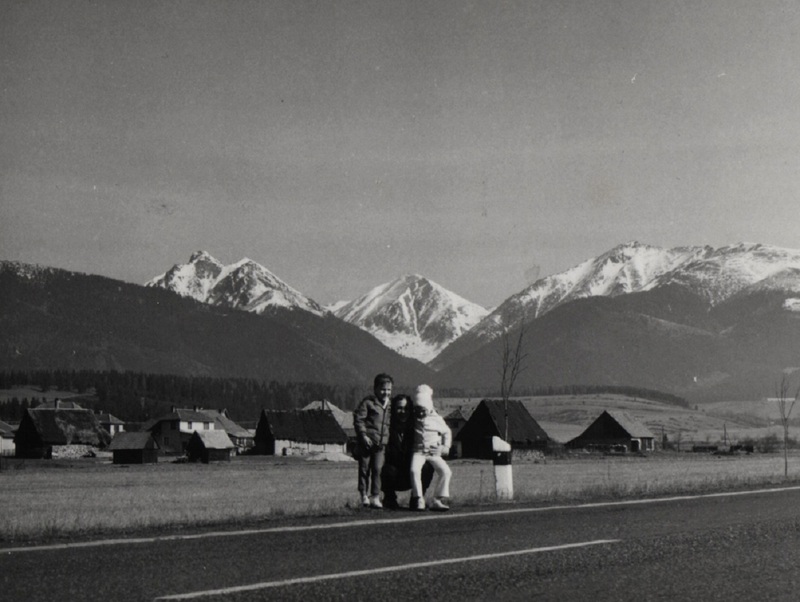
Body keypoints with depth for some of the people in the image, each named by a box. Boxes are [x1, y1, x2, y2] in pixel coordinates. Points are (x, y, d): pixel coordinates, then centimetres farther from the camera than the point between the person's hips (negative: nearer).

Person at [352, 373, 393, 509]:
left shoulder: (390, 404, 11)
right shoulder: (368, 402, -6)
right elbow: (358, 418, -9)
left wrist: (388, 437, 11)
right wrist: (363, 435, -15)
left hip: (380, 443, 4)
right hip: (367, 442, -4)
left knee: (377, 470, -3)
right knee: (364, 469, 5)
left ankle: (375, 497, 1)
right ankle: (364, 495, 16)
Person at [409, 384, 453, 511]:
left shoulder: (437, 419, 5)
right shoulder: (414, 419, 7)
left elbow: (447, 432, 20)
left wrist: (445, 447, 9)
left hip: (434, 452, 1)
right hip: (418, 451, -1)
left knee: (446, 471, -21)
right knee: (415, 470, -30)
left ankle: (438, 500, -16)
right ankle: (418, 500, -23)